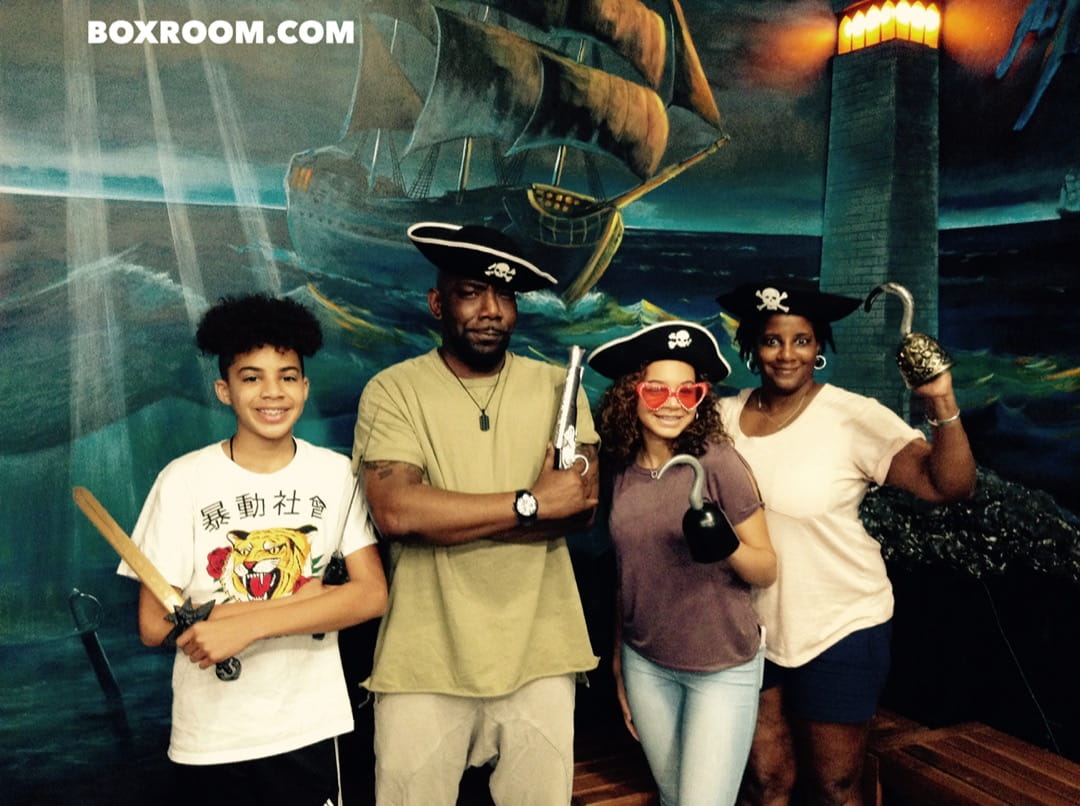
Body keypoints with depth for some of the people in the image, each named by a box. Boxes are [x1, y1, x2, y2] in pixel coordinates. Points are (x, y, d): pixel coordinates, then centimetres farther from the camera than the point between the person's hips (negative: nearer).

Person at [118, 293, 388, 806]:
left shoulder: (337, 474, -5)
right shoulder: (183, 480, -9)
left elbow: (372, 594, -10)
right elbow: (154, 626, -10)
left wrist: (248, 623, -21)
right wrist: (305, 600, -14)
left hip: (310, 728, 1)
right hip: (210, 738, 0)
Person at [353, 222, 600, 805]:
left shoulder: (557, 387, 3)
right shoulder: (394, 391, -5)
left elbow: (580, 506, -7)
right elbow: (395, 511, -19)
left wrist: (444, 516, -15)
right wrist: (531, 503, -16)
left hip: (540, 655, 2)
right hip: (425, 661, -2)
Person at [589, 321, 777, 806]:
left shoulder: (719, 463, -16)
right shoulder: (619, 468, -3)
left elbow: (767, 570, -10)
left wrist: (727, 547, -31)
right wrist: (618, 660, 15)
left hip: (723, 668, -4)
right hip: (646, 665, 4)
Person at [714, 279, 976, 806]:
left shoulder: (853, 417, -15)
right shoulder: (725, 417, -3)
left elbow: (950, 485, -23)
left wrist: (942, 404, -37)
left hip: (839, 629, -3)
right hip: (749, 631, 3)